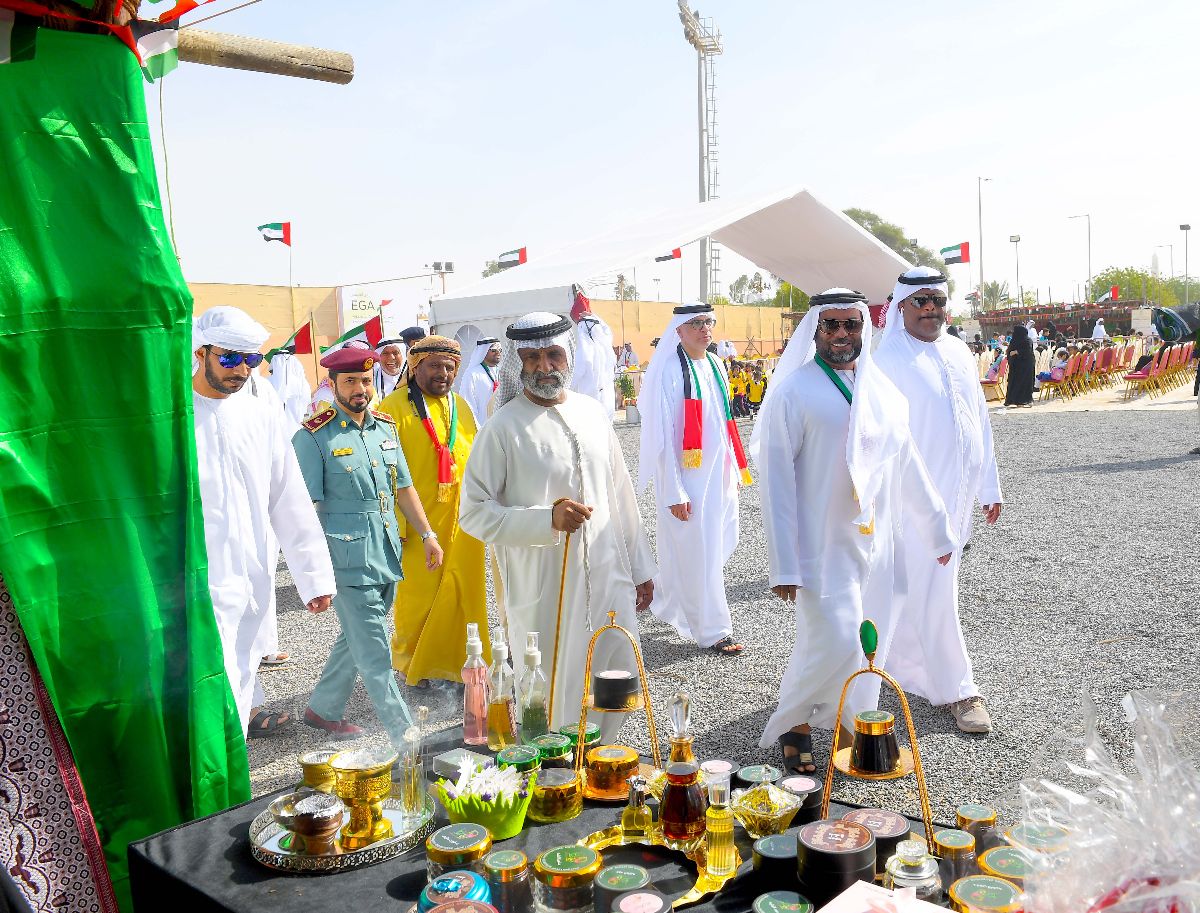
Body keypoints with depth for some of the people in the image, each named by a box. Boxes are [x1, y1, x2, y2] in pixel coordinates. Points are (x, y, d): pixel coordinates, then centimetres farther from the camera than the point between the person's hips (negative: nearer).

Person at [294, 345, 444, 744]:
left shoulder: (385, 427, 10)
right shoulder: (313, 437, -8)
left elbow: (403, 487, 17)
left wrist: (427, 534, 12)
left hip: (386, 556, 7)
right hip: (348, 560, -7)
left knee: (356, 640, 19)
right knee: (375, 655, -3)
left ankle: (323, 709, 37)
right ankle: (407, 737, 3)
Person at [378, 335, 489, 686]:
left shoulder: (460, 406, 13)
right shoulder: (395, 407, -6)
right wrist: (394, 524, -11)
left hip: (461, 519, 5)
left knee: (461, 592, 7)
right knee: (418, 593, 3)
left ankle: (454, 658, 24)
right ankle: (410, 660, 25)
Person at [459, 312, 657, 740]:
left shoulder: (591, 412, 7)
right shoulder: (503, 428, -10)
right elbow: (473, 512, -11)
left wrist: (640, 567, 15)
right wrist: (547, 519, -23)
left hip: (607, 581, 5)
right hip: (543, 591, -5)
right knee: (550, 701, 5)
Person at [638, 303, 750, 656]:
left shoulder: (715, 364, 10)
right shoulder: (668, 370, -13)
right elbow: (661, 435, -15)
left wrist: (735, 469, 16)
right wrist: (674, 492, -18)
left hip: (719, 473, 8)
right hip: (688, 477, -8)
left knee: (721, 545, 15)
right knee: (698, 552, -1)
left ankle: (673, 605, 35)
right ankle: (712, 629, 10)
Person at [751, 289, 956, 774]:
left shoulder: (883, 391, 10)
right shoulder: (794, 392, -8)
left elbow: (906, 465, 18)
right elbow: (775, 476, -11)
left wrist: (937, 529, 20)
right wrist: (783, 563, -15)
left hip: (877, 543, 6)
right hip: (823, 545, -6)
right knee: (834, 639, -13)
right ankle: (792, 724, 11)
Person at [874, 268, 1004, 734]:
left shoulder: (959, 352, 10)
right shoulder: (888, 359, -11)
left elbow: (980, 420, 15)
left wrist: (989, 486, 15)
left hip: (959, 493, 7)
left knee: (920, 587, 16)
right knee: (933, 593, -2)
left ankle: (902, 660, 33)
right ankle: (956, 689, 7)